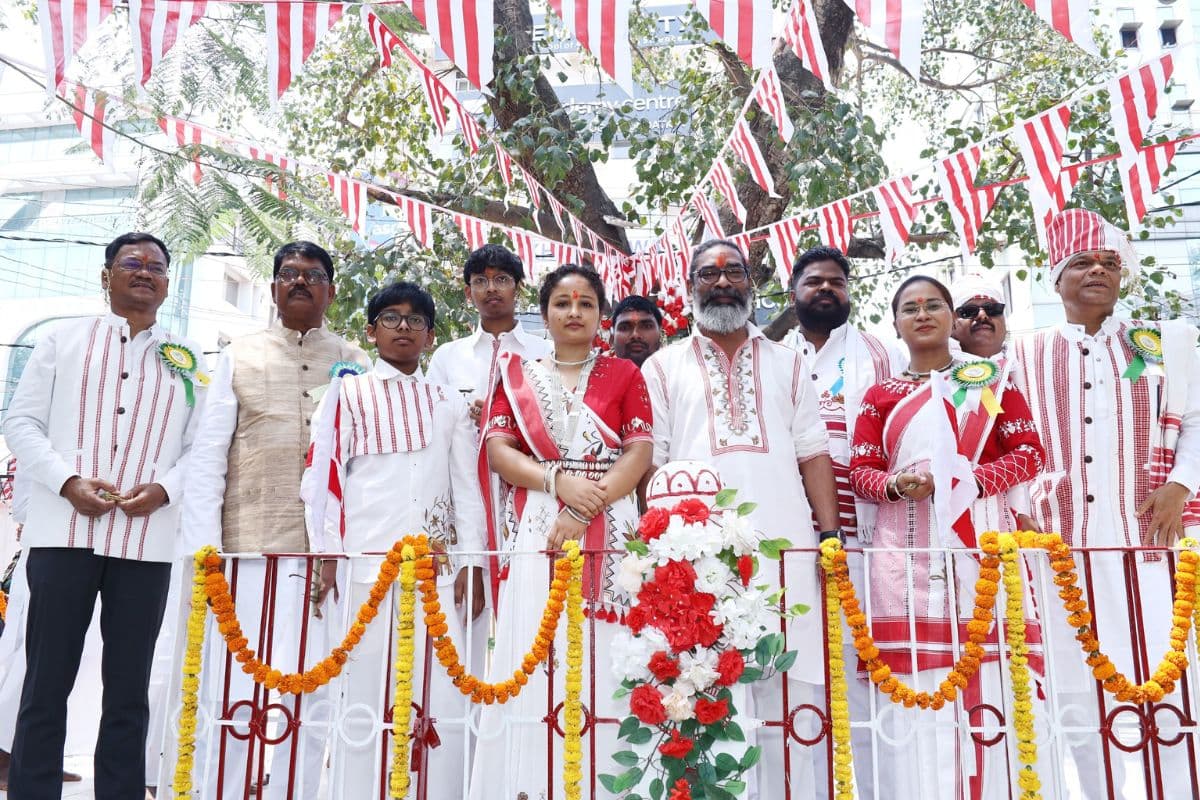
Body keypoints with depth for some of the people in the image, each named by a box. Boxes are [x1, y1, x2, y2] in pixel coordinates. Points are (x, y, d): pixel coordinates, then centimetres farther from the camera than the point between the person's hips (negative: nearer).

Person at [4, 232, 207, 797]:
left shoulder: (187, 360, 13)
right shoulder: (65, 339, 10)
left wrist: (165, 488, -10)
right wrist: (67, 481, -11)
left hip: (147, 540, 1)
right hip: (63, 531, -1)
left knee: (129, 692, 7)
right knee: (46, 685, 3)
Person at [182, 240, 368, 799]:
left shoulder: (354, 364, 11)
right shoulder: (239, 356, 11)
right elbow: (208, 456, 6)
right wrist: (203, 551, -3)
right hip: (248, 550, 0)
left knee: (310, 696, 3)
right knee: (232, 696, 2)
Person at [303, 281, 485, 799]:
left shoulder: (450, 403, 16)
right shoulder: (347, 393, 10)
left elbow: (466, 487, 11)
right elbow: (323, 476, 4)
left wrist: (471, 564, 3)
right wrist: (329, 555, -5)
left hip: (438, 567, 2)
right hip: (367, 563, -2)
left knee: (443, 698, 1)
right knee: (363, 694, 1)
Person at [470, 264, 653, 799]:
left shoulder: (623, 374, 11)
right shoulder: (518, 374, 14)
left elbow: (640, 453, -1)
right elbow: (497, 450, 3)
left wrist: (586, 510, -14)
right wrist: (561, 483, -13)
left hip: (607, 531, -1)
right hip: (536, 532, 1)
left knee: (601, 656, -4)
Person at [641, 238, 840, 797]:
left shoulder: (787, 364, 16)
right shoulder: (664, 367, 11)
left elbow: (812, 455, 11)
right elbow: (650, 461, 5)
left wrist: (831, 534, 1)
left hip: (784, 549, 2)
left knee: (788, 693, 3)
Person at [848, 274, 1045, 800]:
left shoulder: (991, 379, 13)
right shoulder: (880, 395, 14)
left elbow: (1029, 452, 5)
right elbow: (859, 471, 9)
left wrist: (971, 479, -12)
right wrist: (897, 485, -12)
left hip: (981, 542, 0)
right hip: (908, 551, 0)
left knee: (990, 677, -4)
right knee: (916, 687, -2)